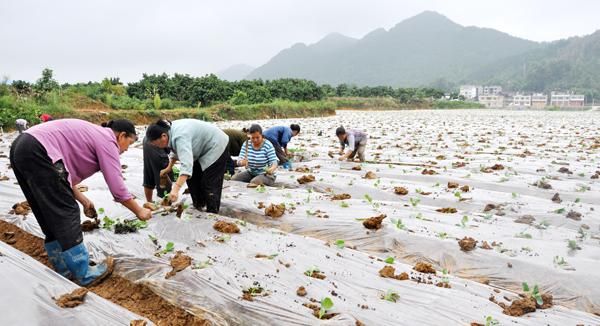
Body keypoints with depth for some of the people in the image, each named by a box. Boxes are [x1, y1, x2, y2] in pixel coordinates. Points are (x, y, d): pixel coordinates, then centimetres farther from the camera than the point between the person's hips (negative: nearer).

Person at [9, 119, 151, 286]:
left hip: (21, 148, 10)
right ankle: (84, 275, 6)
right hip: (38, 152, -10)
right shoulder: (107, 140, -3)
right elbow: (117, 188, -6)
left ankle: (64, 272, 26)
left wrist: (82, 200, 20)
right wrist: (139, 211, 6)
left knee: (52, 218, 15)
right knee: (66, 214, -3)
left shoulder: (93, 135, 24)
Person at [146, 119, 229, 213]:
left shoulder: (180, 137, -34)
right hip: (204, 149, 10)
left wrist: (176, 189, -52)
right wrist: (169, 167, 8)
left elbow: (186, 164, -46)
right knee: (192, 177, 9)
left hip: (216, 147, -10)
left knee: (210, 184, -9)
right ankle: (199, 207, 24)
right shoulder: (171, 130, -5)